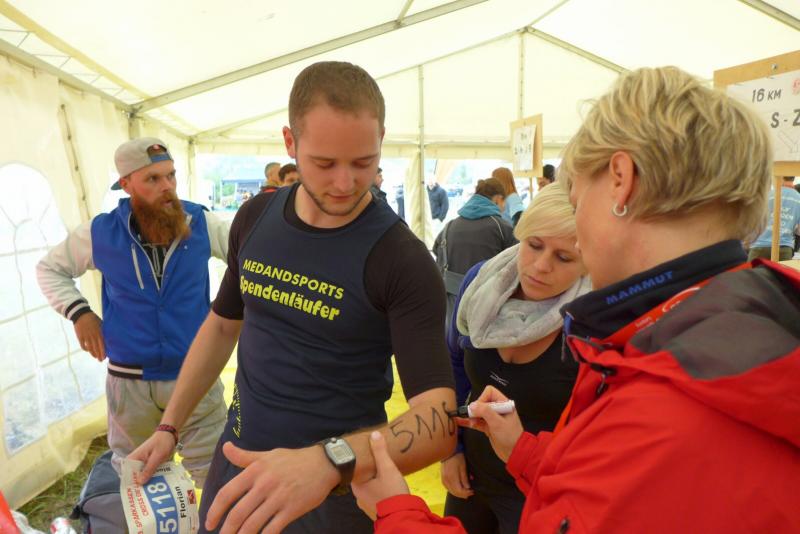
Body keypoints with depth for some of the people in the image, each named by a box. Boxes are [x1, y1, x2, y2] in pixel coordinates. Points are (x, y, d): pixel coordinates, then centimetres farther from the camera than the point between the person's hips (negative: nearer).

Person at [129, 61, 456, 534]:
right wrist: (169, 427, 9)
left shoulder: (403, 260, -22)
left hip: (338, 486, -4)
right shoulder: (255, 218, -5)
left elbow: (440, 419, -27)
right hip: (239, 457, 5)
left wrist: (330, 460, -43)